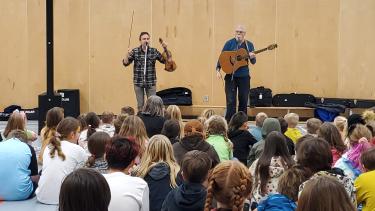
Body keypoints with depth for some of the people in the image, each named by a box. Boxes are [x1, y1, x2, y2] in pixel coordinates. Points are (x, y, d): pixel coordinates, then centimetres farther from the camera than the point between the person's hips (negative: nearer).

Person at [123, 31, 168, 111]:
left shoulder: (154, 51, 0)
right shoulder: (135, 51, -2)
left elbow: (164, 61, 5)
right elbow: (125, 63, -2)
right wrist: (127, 55, -22)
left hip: (151, 83, 0)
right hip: (138, 82, 0)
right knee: (140, 105, 9)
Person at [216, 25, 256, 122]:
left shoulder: (249, 45, 5)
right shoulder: (229, 43, -2)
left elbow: (253, 62, 7)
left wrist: (252, 57, -16)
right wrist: (218, 70, -14)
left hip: (244, 76, 3)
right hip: (230, 76, -2)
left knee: (243, 101, 7)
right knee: (231, 101, -5)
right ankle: (229, 122, 1)